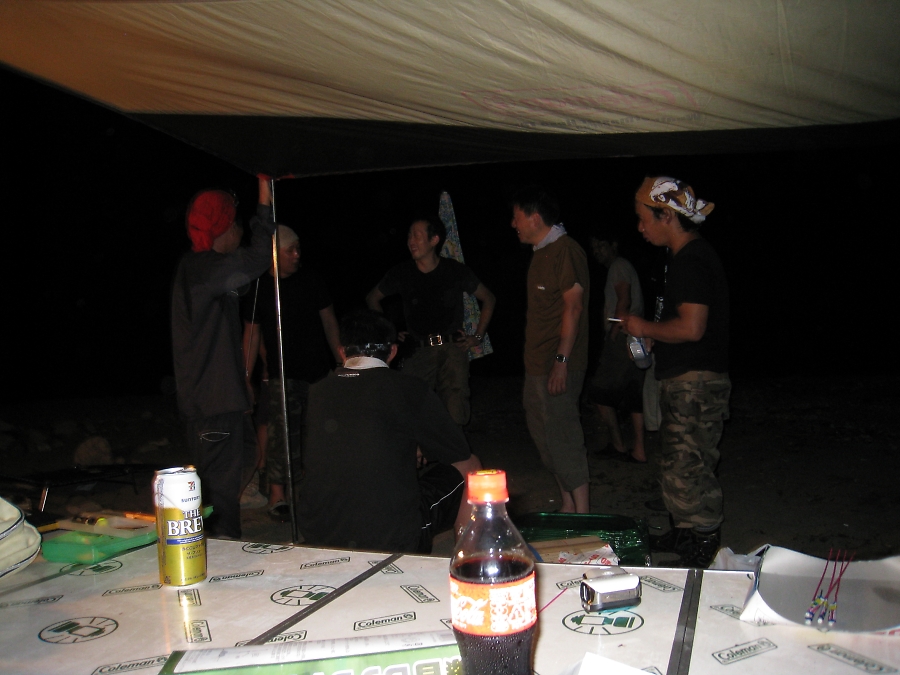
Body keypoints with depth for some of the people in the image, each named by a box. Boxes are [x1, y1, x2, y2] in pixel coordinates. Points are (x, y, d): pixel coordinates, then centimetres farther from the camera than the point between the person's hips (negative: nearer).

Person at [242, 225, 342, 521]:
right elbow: (252, 334, 6)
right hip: (282, 376, -2)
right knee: (281, 435, -10)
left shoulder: (310, 280, 4)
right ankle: (277, 496, -1)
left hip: (319, 371, 2)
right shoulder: (258, 288, 1)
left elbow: (329, 322, 8)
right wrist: (246, 378, 2)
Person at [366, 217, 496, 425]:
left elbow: (489, 299, 16)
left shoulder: (456, 271, 3)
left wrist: (478, 337, 11)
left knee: (455, 417, -9)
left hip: (452, 348, -1)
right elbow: (372, 299, 22)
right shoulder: (402, 273, 5)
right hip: (417, 351, 1)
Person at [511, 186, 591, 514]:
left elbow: (573, 306, -19)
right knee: (545, 436, 15)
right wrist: (535, 360, 18)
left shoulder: (565, 250, -13)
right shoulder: (542, 252, 17)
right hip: (538, 364, 10)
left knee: (563, 437, -6)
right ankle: (568, 506, 26)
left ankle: (582, 514, 4)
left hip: (557, 365, -10)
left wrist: (562, 359, -24)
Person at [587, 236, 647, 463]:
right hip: (631, 340, 10)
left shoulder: (619, 266, -4)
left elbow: (624, 301, -16)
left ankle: (617, 443, 1)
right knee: (633, 395, 7)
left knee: (599, 391, -4)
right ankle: (639, 451, 8)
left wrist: (613, 334, -17)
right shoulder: (621, 267, 25)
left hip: (622, 338, -10)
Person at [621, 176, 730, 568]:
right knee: (678, 463, 19)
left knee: (688, 469, -5)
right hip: (686, 379, 11)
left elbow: (691, 327, -27)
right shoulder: (690, 256, 16)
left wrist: (645, 328, -13)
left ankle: (703, 550, 7)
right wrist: (652, 337, 18)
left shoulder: (691, 261, -18)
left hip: (695, 383, -11)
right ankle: (685, 535, 33)